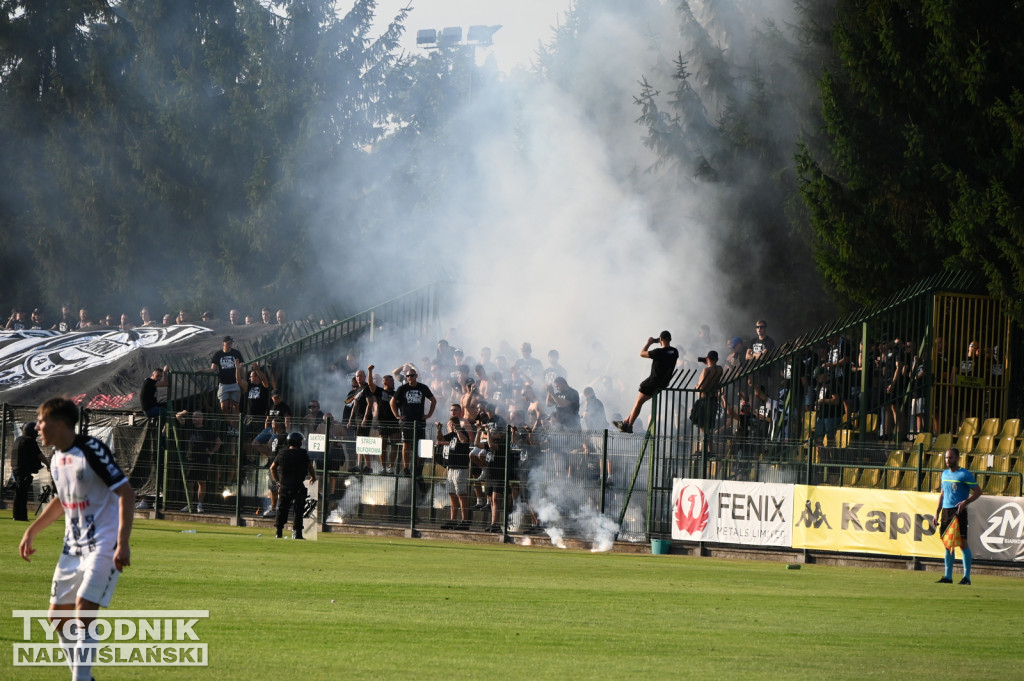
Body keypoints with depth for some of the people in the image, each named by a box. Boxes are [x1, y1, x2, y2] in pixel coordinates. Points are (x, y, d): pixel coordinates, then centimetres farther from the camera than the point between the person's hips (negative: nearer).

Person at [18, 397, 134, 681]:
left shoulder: (92, 450, -18)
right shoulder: (56, 459, 8)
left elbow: (126, 493, -20)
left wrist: (123, 543, -26)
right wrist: (32, 531, 24)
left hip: (103, 548, -9)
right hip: (73, 548, 9)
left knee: (83, 616, -17)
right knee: (57, 617, 7)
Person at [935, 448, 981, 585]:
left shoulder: (965, 474, -6)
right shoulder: (945, 474, 16)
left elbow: (978, 491, -6)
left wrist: (966, 502, -20)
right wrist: (937, 512, 16)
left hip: (959, 512, -7)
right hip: (946, 511, 7)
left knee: (962, 543, -8)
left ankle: (966, 577, -4)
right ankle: (948, 576, 12)